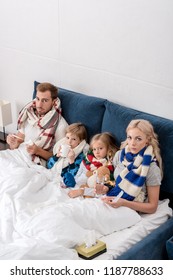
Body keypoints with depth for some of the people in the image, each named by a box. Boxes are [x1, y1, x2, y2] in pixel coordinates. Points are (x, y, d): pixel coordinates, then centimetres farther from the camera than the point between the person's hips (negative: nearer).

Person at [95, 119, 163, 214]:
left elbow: (152, 207, -10)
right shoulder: (120, 155, -1)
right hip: (112, 202, 5)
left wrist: (124, 202, -22)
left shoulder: (151, 168, -16)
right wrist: (106, 189, -6)